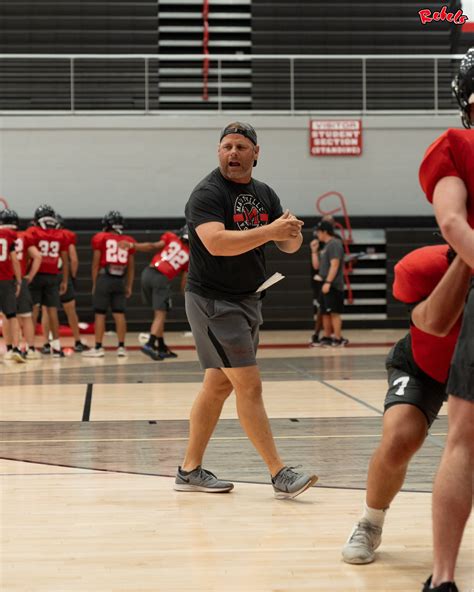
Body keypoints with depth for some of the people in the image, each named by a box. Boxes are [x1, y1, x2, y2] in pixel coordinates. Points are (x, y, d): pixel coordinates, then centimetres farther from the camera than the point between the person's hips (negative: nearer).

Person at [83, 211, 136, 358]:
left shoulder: (100, 238, 0)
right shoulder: (129, 241, 9)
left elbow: (96, 263, 0)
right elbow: (131, 266, 13)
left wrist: (94, 284, 7)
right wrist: (129, 286, 20)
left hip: (104, 278, -3)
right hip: (120, 279, 3)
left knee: (100, 314, 1)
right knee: (119, 314, 7)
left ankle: (98, 347, 2)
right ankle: (121, 347, 8)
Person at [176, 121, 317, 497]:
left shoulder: (264, 195, 10)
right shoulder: (207, 194, -13)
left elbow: (290, 246, 8)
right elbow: (217, 243, -29)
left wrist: (292, 232, -16)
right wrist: (270, 230, -30)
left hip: (248, 300, 8)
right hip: (212, 301, -8)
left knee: (218, 386, 11)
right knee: (250, 385, -9)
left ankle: (190, 470, 20)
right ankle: (280, 474, -5)